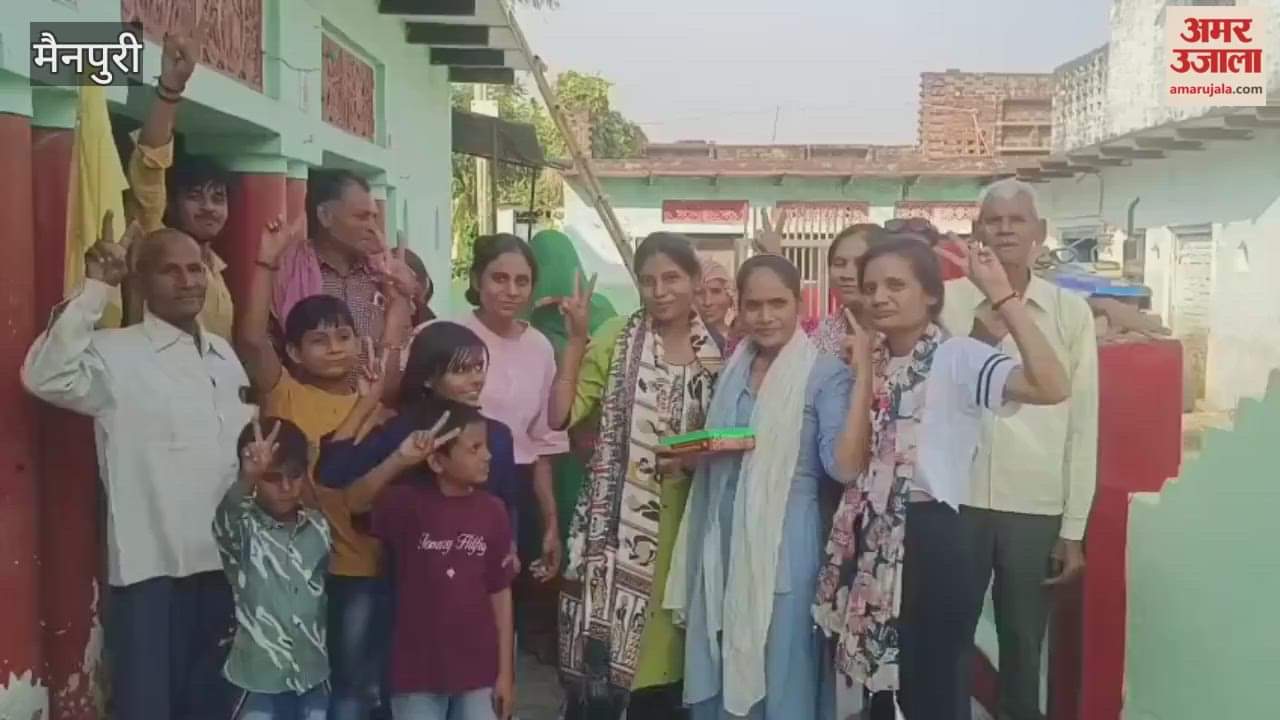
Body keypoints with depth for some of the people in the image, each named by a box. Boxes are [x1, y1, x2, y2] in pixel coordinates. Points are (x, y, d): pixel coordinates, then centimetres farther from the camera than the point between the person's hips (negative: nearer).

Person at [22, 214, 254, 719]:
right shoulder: (115, 354, -7)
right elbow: (46, 377, -26)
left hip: (224, 561, 6)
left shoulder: (225, 354, 12)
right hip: (151, 565, -5)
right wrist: (96, 289, -24)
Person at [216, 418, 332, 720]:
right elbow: (226, 514, -35)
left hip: (313, 677, 4)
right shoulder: (240, 527, -10)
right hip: (260, 681, -4)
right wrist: (249, 477, -56)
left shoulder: (319, 527, 2)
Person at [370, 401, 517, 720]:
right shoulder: (406, 503, -8)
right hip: (417, 670, -2)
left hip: (478, 670, 2)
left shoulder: (492, 512, -2)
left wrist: (505, 672, 2)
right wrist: (399, 461, -36)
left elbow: (500, 594, 2)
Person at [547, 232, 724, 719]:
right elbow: (559, 415, -10)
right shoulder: (616, 339, -3)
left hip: (682, 518, 3)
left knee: (662, 650, 10)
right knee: (601, 653, -3)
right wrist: (576, 339, -15)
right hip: (618, 519, -2)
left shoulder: (715, 350, 5)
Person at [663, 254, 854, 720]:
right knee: (718, 675, 13)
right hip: (722, 539, 6)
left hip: (784, 542, -6)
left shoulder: (826, 373, -6)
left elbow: (841, 465, -17)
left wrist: (863, 376, -23)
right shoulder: (731, 370, 13)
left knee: (782, 678, 1)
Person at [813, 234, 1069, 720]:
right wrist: (864, 370, -5)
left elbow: (1052, 387, -31)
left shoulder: (957, 357, -11)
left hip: (927, 540, -7)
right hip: (871, 541, 7)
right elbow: (850, 462, -3)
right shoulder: (875, 363, 9)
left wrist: (1002, 295, -27)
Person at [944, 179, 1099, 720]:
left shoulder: (1071, 312, 2)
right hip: (955, 501, 0)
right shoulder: (946, 302, 0)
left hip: (1037, 508, 1)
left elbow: (1082, 424, 3)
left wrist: (1074, 530, 2)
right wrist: (976, 341, -14)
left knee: (1023, 650, 13)